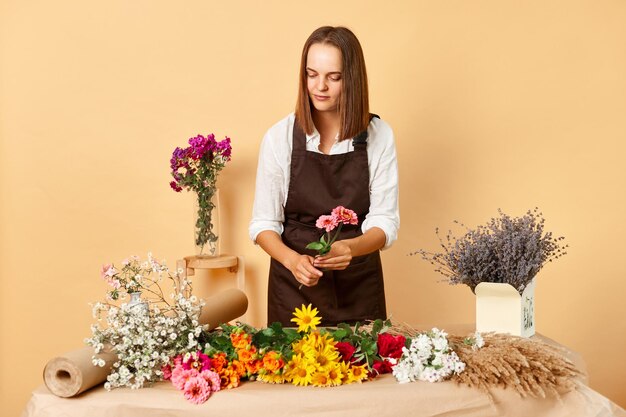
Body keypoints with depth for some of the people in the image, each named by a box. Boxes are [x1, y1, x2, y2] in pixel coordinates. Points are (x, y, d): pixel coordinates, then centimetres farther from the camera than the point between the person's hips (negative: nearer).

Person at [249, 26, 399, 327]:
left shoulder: (379, 136, -5)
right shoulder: (280, 137, -7)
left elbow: (385, 222, -8)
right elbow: (263, 223, -6)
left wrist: (351, 248, -28)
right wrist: (292, 260, -25)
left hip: (358, 287, 1)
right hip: (293, 286, 0)